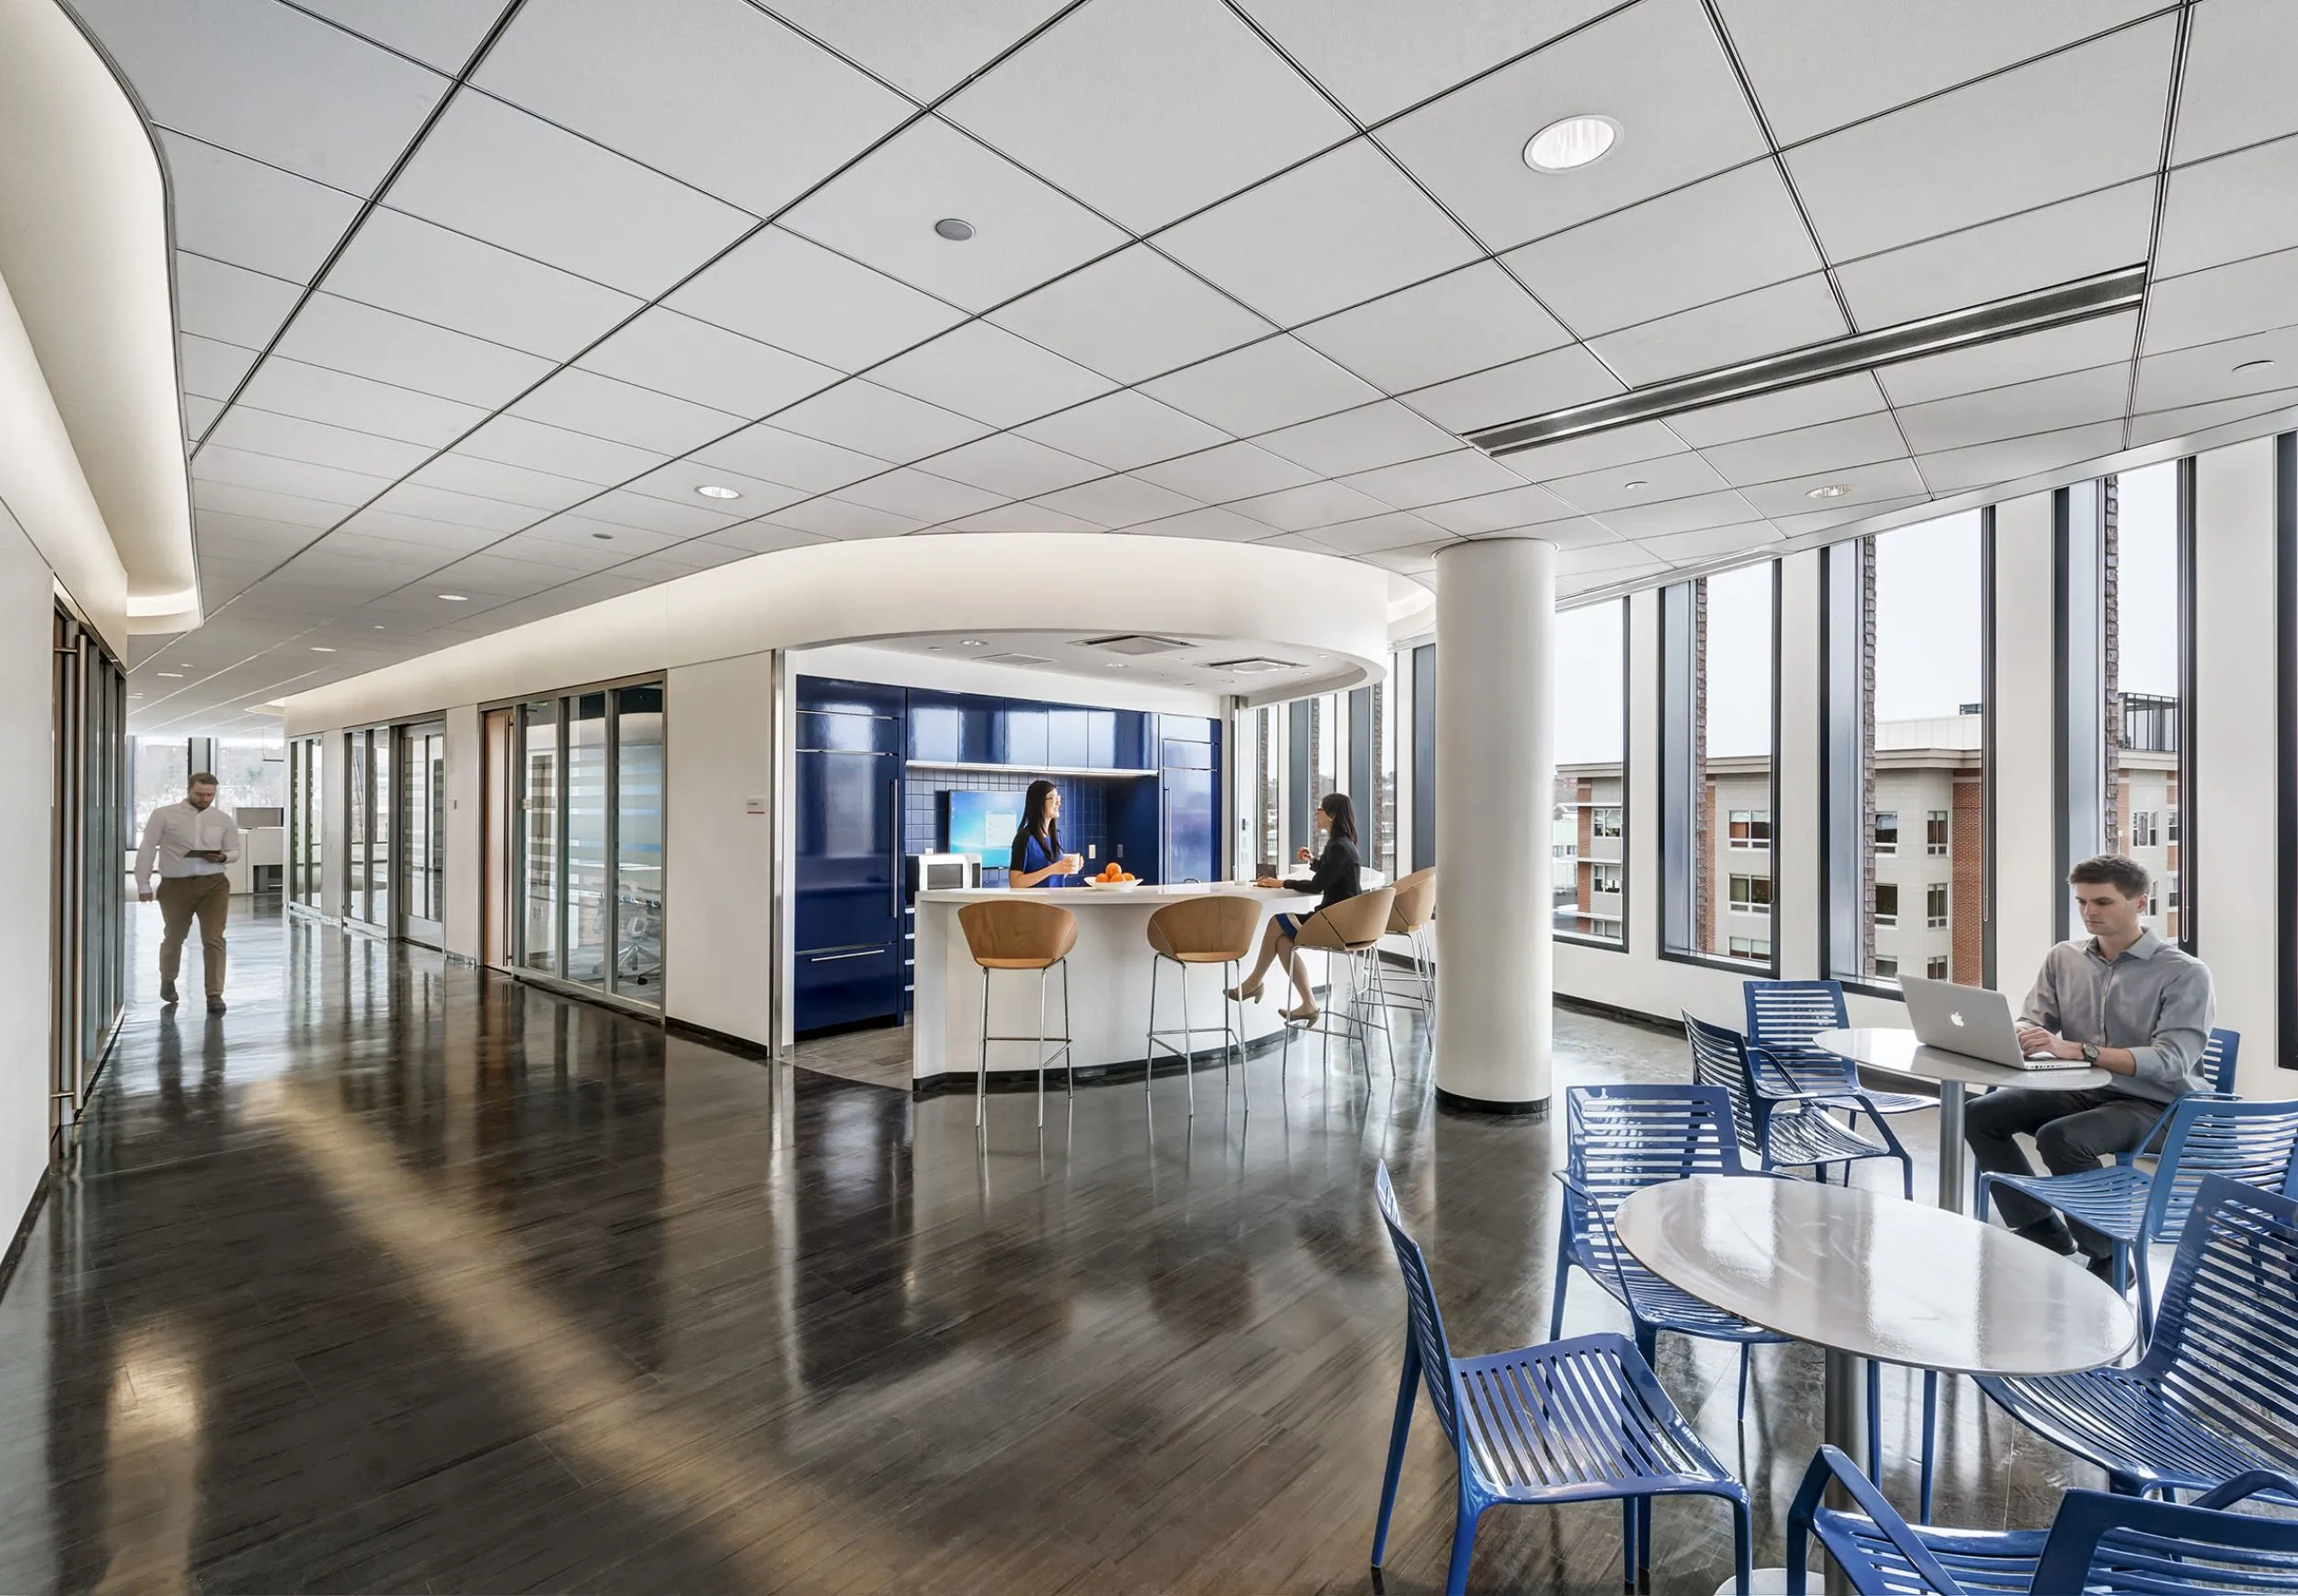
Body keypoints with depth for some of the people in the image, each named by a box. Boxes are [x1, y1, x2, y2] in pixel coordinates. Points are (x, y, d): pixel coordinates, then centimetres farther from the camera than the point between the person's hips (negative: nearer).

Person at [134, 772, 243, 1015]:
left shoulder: (224, 820, 6)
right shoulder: (163, 815, -1)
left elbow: (234, 851, 14)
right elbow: (147, 849, 0)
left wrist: (223, 857, -10)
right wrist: (143, 884, -3)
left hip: (213, 884, 0)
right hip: (176, 885, 0)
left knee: (214, 939, -8)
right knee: (173, 938, 17)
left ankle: (215, 994, -6)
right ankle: (167, 981, 45)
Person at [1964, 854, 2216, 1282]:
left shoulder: (2184, 973, -11)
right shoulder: (2063, 958, 6)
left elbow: (2170, 1061, -22)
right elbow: (2030, 1023, 5)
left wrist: (2077, 1050, -36)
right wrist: (2016, 1037, -21)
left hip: (2155, 1103, -6)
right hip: (2083, 1090, 6)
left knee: (2059, 1137, -32)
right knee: (1980, 1115, -14)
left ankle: (2107, 1258, -8)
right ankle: (2045, 1235, 1)